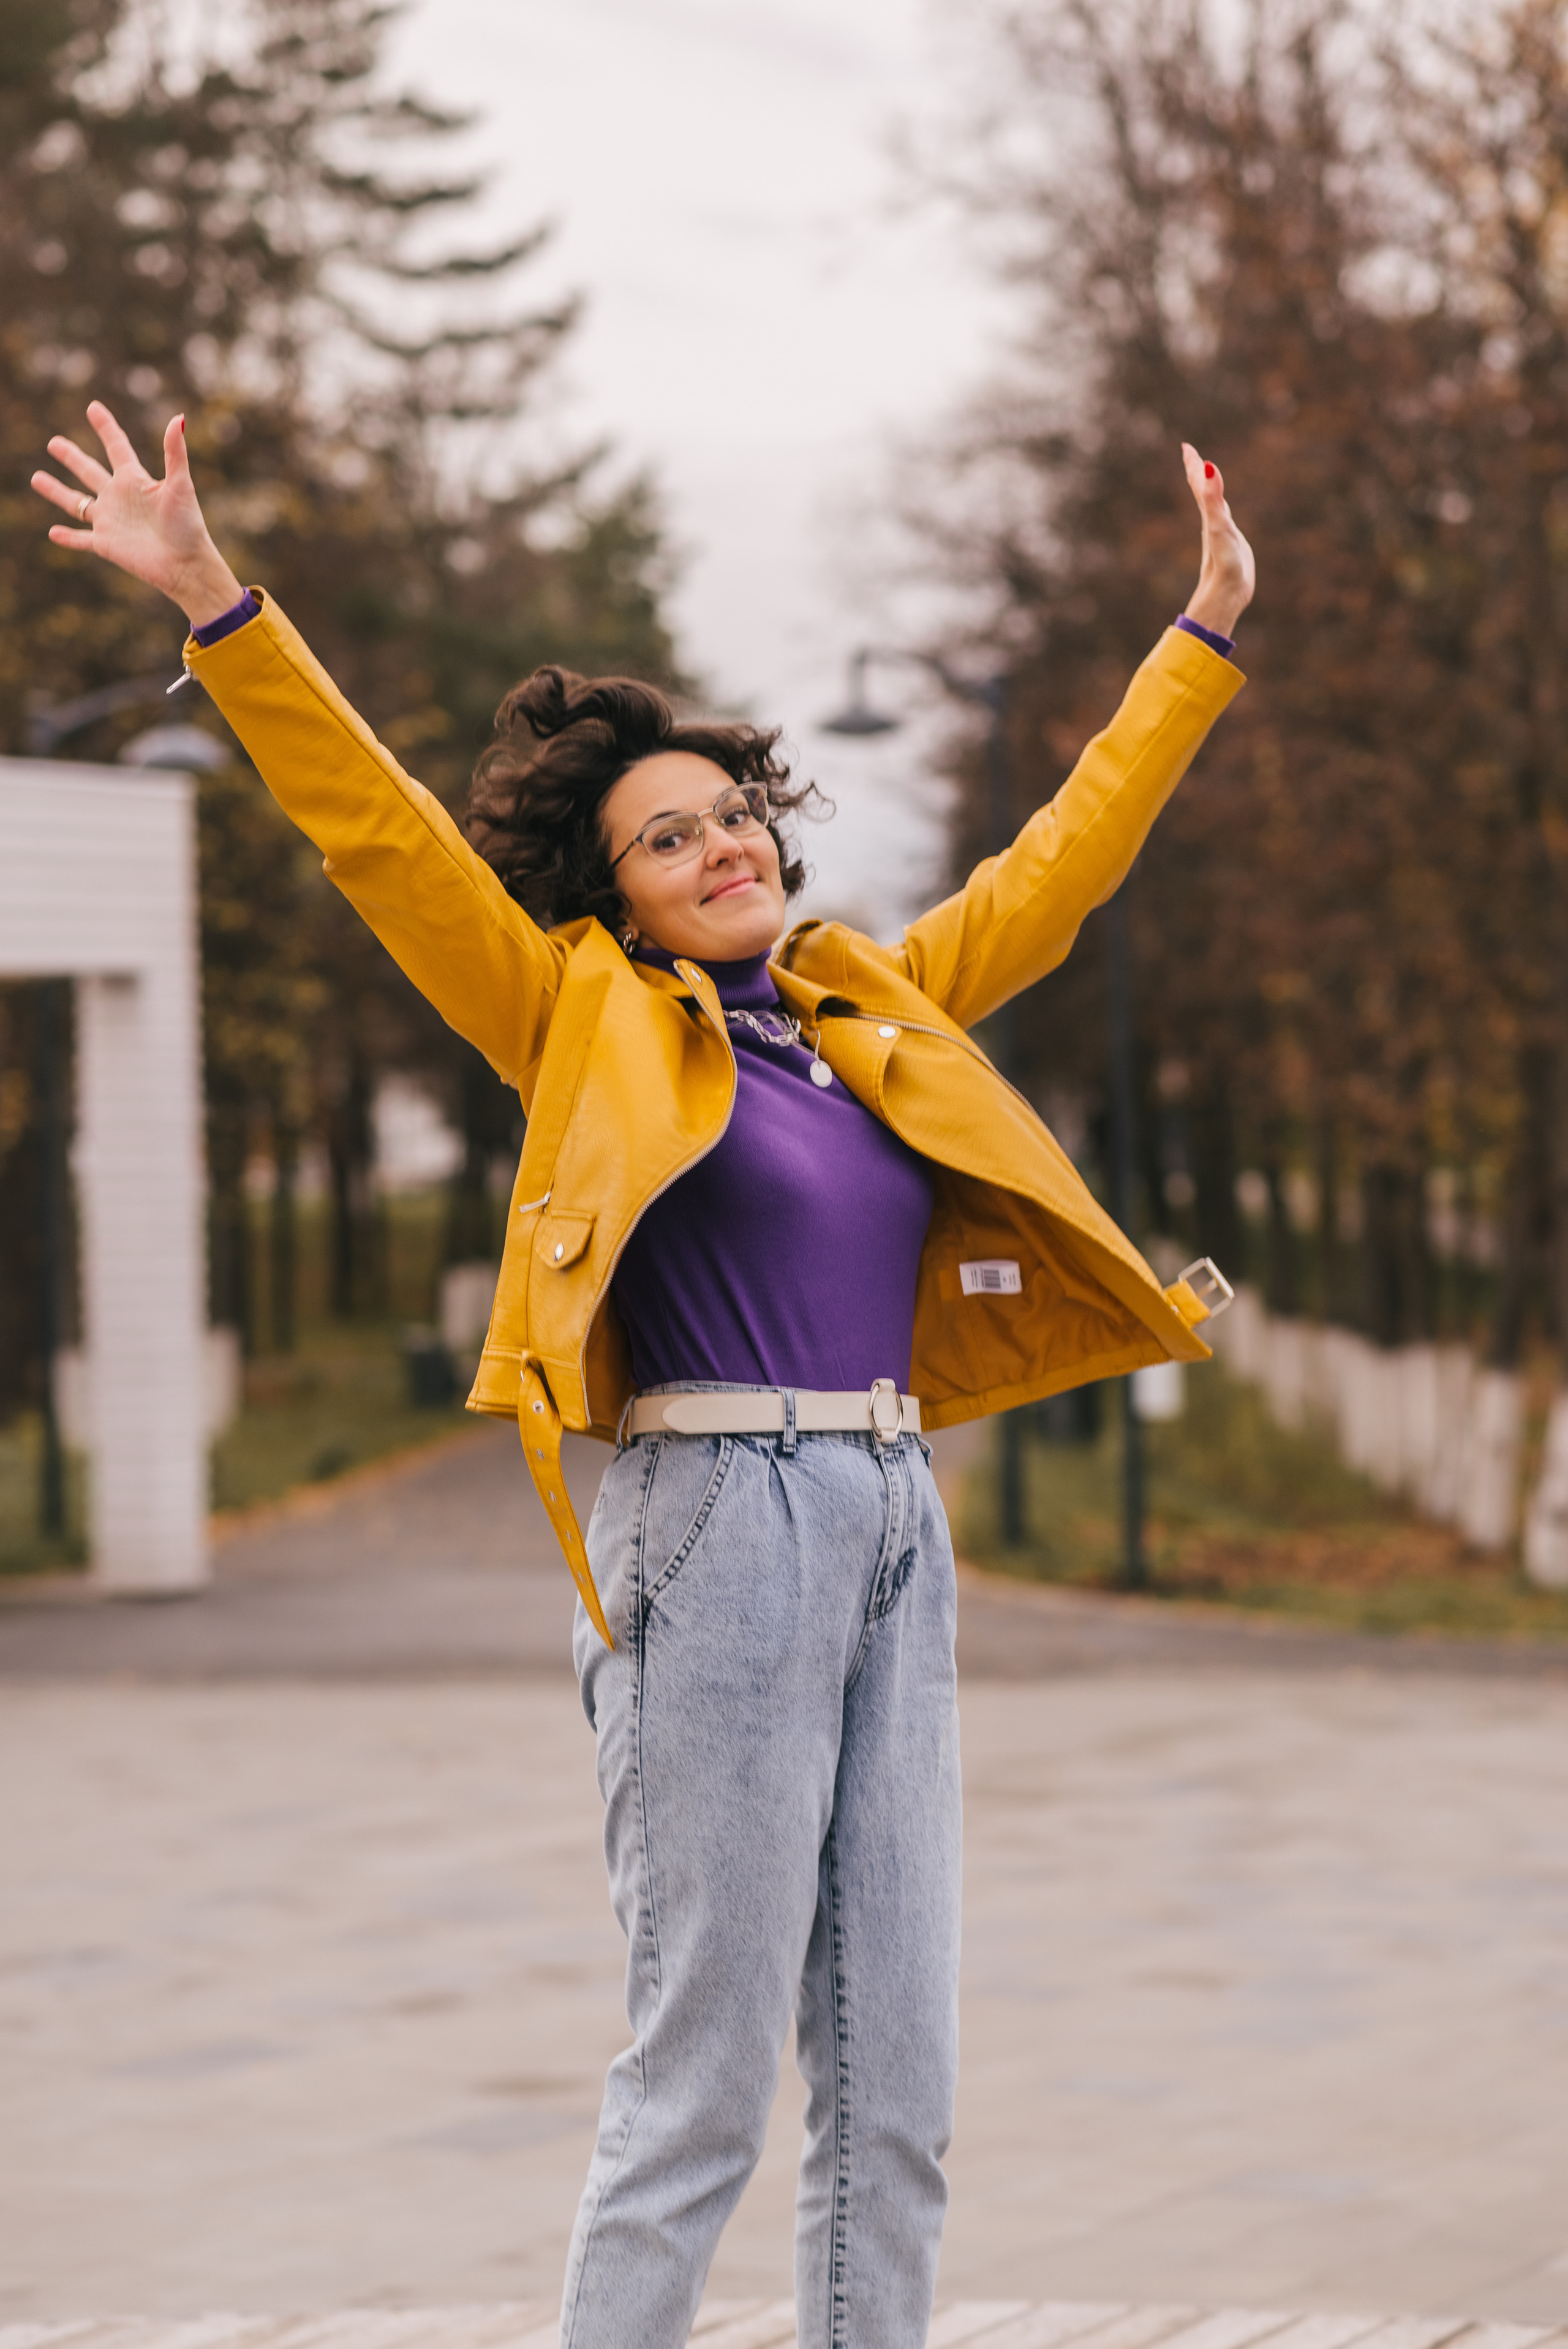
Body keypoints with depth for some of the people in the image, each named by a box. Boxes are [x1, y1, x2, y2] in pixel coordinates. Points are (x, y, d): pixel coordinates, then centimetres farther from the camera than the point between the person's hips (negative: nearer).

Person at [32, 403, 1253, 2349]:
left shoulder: (876, 1010, 16)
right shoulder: (592, 1025, 3)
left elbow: (1065, 856, 28)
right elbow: (376, 828, -3)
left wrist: (1203, 635, 34)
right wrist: (215, 605, -11)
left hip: (896, 1533, 6)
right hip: (719, 1531, -6)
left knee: (897, 2087, 7)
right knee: (699, 2085, -5)